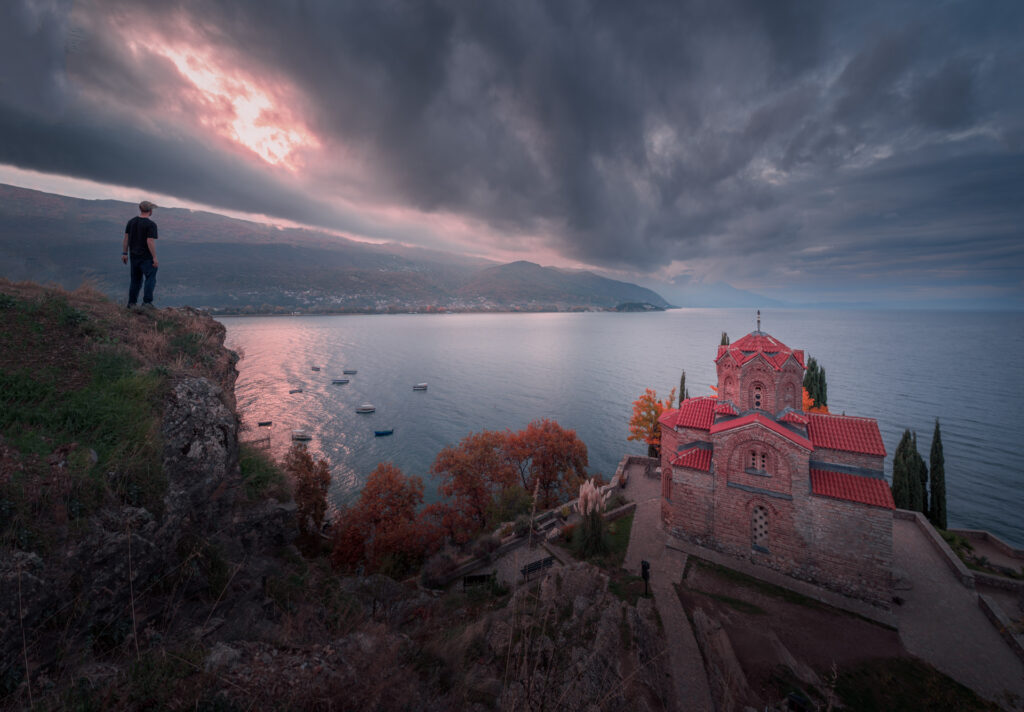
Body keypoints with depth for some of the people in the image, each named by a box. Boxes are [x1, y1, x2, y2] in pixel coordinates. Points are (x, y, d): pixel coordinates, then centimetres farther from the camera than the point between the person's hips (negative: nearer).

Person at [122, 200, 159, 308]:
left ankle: (132, 303, 17)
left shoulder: (131, 222, 8)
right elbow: (150, 242, -19)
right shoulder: (151, 224, -13)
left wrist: (124, 253, 15)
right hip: (146, 257, -7)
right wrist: (154, 258, -15)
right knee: (151, 278, -1)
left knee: (135, 279, 14)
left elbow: (126, 238, 9)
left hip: (134, 255, 7)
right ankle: (147, 301, -9)